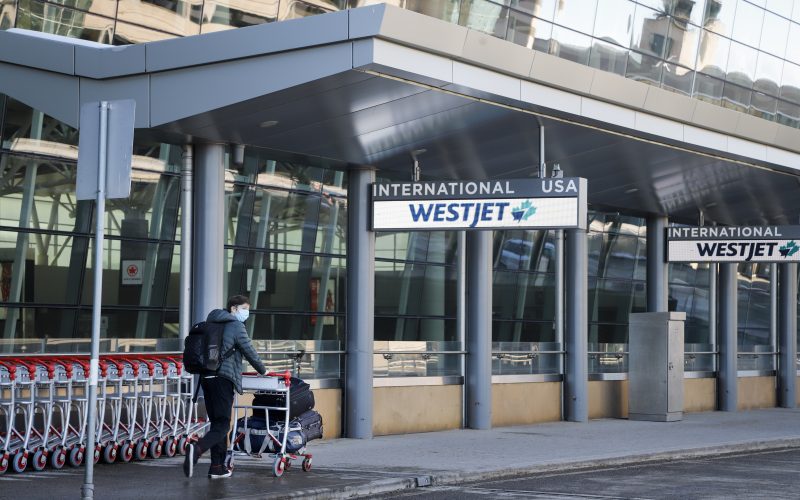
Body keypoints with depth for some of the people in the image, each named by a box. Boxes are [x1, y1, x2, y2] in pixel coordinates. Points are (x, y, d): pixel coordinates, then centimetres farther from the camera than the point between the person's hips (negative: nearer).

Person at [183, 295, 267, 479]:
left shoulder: (212, 325, 20)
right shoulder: (236, 326, -4)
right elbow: (250, 352, 0)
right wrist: (262, 370, 16)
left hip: (206, 377, 8)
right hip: (223, 378, -8)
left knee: (216, 422, 12)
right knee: (222, 424, -9)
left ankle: (217, 467, 11)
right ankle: (197, 448, -32)